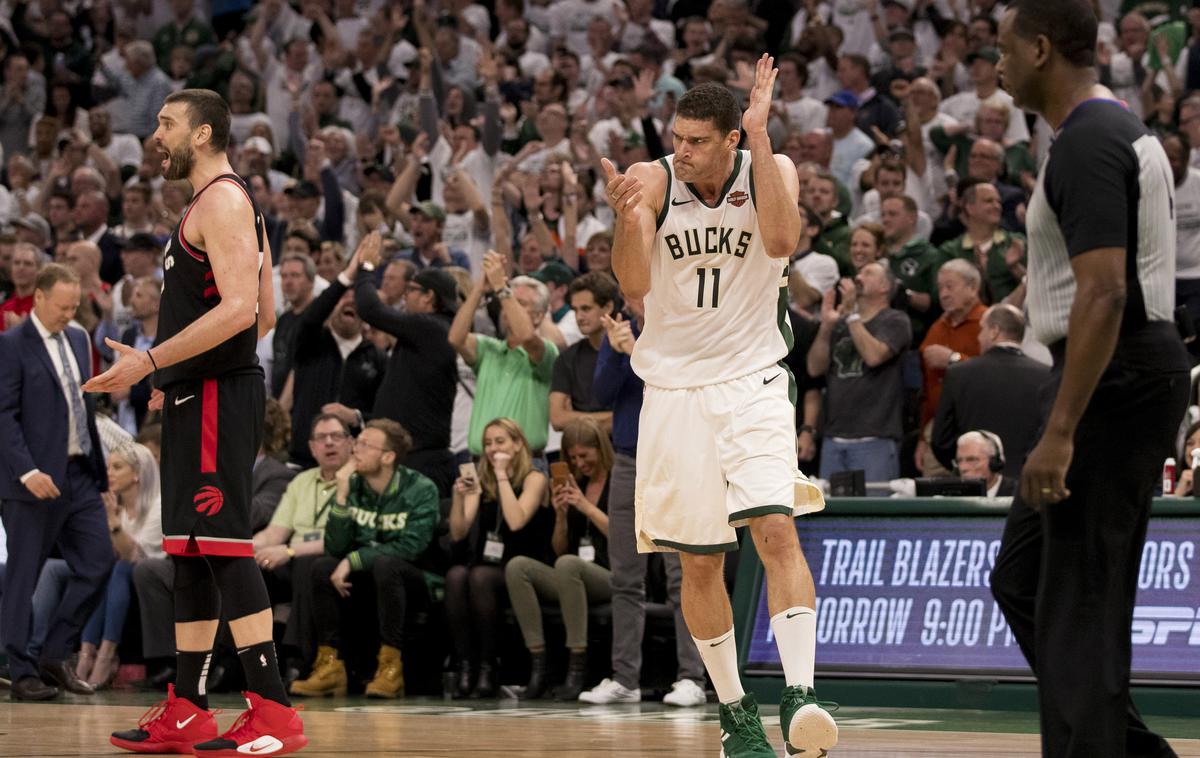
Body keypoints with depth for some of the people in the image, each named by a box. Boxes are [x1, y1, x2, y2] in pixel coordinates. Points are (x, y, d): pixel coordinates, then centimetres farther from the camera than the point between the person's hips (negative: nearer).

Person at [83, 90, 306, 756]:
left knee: (222, 545, -14)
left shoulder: (222, 200, -12)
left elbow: (239, 309, -23)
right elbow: (264, 315, 24)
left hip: (217, 397, -11)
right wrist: (175, 373, 27)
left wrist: (151, 361, -24)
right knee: (191, 553, 13)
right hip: (200, 399, 11)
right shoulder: (229, 203, 20)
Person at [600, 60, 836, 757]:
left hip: (753, 379, -1)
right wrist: (627, 221, -34)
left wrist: (760, 135, -29)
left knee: (777, 529, -21)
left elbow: (783, 239, -26)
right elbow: (635, 286, -15)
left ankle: (800, 693, -25)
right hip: (676, 386, 2)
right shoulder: (652, 181, -6)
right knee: (700, 563, 6)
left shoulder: (770, 170, -7)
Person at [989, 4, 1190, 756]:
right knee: (1022, 579, 15)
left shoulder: (1086, 144, -17)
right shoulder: (1124, 128, 16)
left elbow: (1103, 295, -25)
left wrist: (1060, 433, -27)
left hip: (1115, 381, -11)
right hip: (1143, 368, 11)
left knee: (1078, 605, -7)